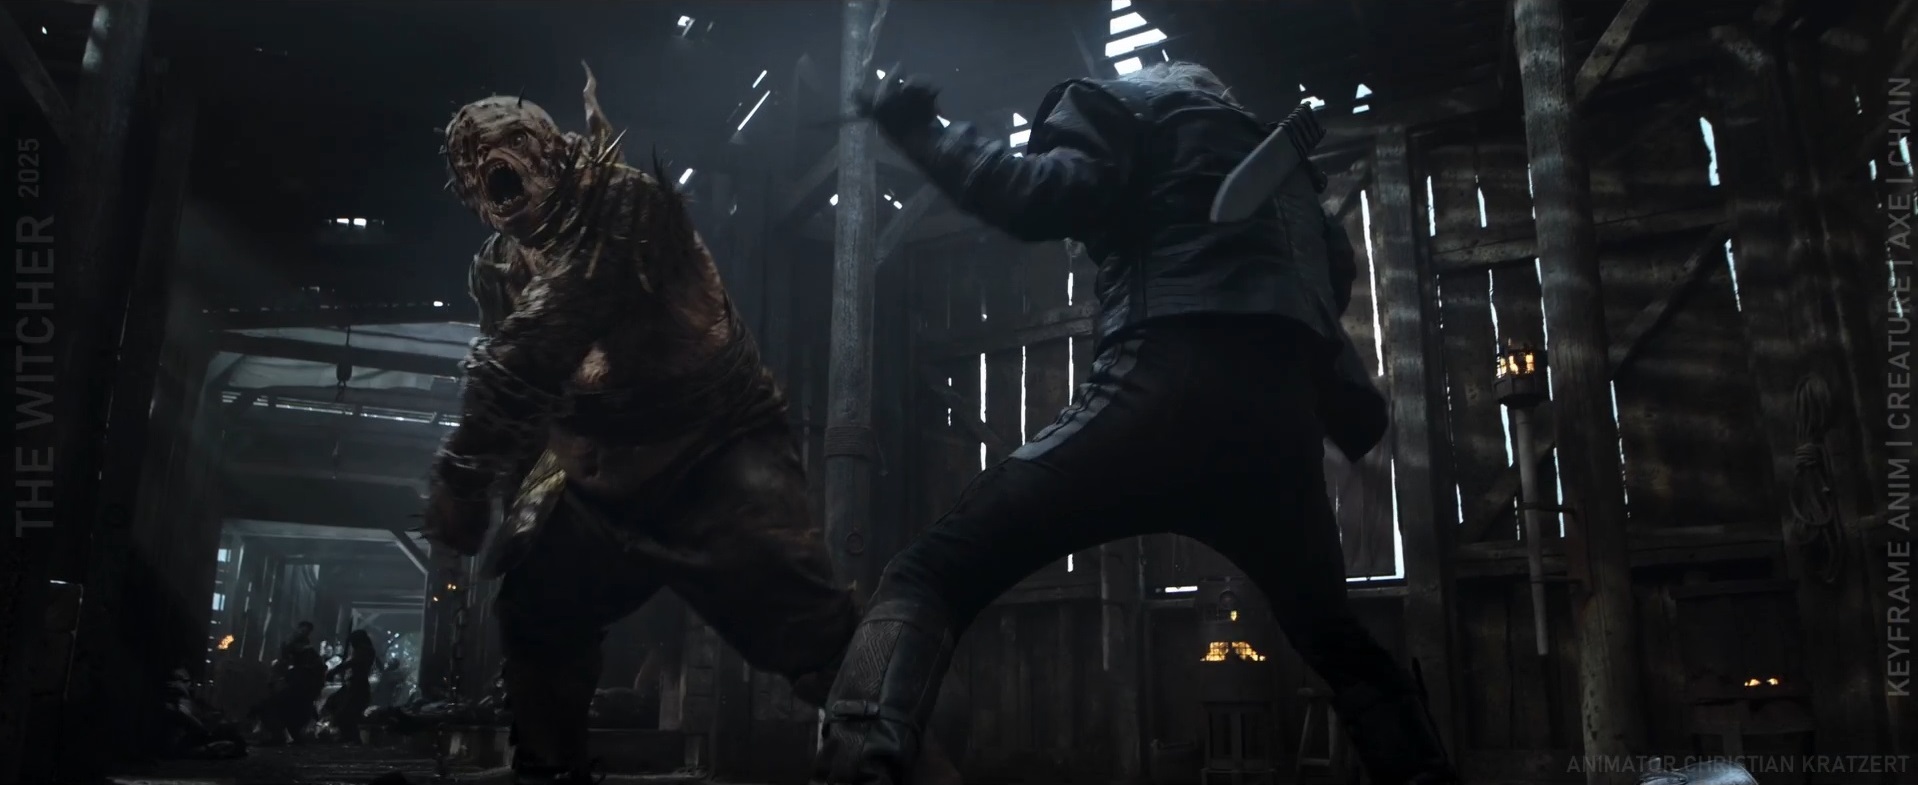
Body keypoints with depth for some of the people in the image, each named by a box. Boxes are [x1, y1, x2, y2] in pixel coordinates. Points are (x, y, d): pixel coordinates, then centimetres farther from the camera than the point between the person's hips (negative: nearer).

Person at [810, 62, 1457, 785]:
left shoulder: (1121, 103, 18)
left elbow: (1046, 199, -2)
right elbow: (1336, 273, 28)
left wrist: (921, 130, 8)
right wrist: (1360, 415, 33)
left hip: (1171, 385, -6)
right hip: (1284, 420, 7)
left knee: (931, 575, -6)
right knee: (1338, 642, 29)